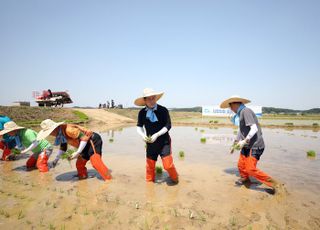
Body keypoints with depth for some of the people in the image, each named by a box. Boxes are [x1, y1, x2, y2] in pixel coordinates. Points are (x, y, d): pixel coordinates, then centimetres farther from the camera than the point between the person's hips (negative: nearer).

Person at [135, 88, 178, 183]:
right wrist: (142, 135, -12)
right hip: (150, 143, 3)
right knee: (150, 164, 11)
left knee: (167, 164, -7)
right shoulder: (142, 112, -4)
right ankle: (149, 182, 36)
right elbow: (139, 126, 8)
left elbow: (168, 126, -12)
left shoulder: (163, 110, -13)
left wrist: (156, 135, -23)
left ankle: (175, 179, 23)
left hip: (164, 141, -3)